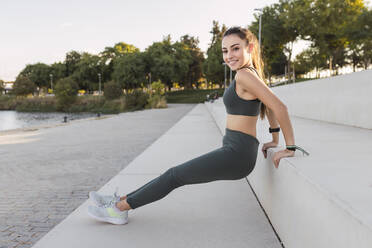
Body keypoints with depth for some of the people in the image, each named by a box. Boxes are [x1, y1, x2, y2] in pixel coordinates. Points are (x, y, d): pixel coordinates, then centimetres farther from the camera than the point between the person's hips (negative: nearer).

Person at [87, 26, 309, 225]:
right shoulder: (252, 74, 13)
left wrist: (290, 147, -13)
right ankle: (120, 200, 21)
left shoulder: (245, 75, -16)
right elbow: (270, 105, 23)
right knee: (175, 175, 11)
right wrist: (275, 140, 26)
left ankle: (119, 209, 13)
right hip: (235, 152, 10)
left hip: (237, 154, -10)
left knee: (174, 176, -1)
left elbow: (280, 107, -20)